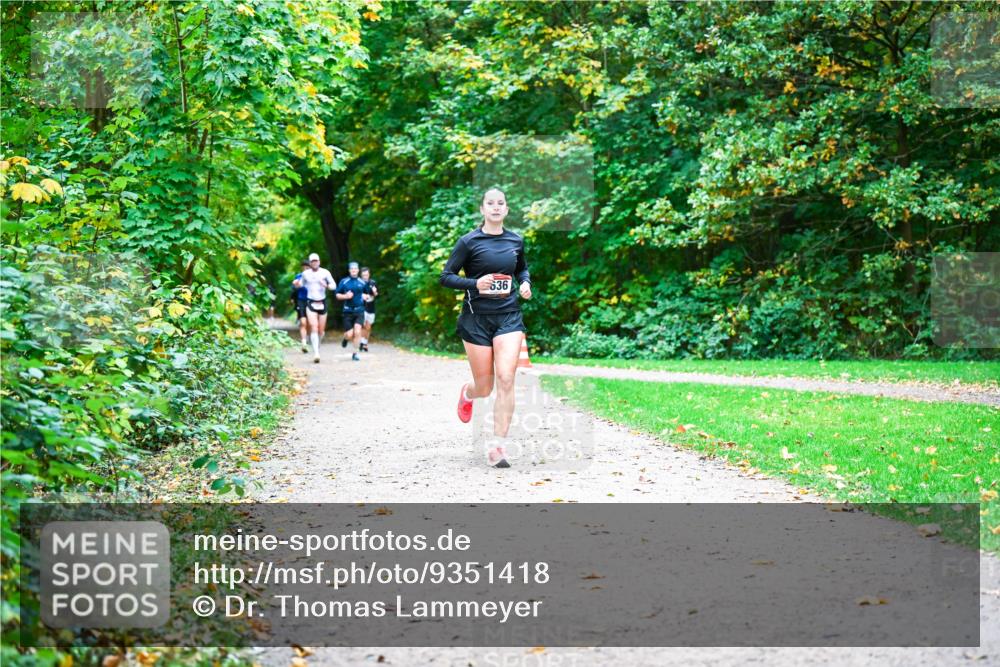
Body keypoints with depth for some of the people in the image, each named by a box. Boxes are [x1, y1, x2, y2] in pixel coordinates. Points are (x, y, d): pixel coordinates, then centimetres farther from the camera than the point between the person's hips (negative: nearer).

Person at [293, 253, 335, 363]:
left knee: (321, 330, 8)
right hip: (310, 303, -1)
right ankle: (316, 353, -18)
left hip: (322, 303, 1)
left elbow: (333, 285, -1)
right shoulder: (305, 273, 2)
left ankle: (317, 344, 38)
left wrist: (326, 285, -21)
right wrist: (296, 284, -5)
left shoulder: (325, 273, -2)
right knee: (313, 328, -14)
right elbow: (301, 284, 17)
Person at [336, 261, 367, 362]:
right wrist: (345, 296, -12)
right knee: (349, 335, -5)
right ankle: (346, 338, 34)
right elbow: (338, 295, 5)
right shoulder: (343, 282, 2)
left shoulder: (362, 282, 7)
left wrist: (364, 297, 2)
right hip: (348, 311, -1)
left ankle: (355, 353, 0)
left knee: (357, 332, -14)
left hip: (359, 311, 1)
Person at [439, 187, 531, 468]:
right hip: (476, 317, -2)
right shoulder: (469, 242, -4)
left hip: (508, 316, 2)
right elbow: (446, 277, -3)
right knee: (484, 387, 4)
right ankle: (467, 393, 44)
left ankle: (497, 446, -8)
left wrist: (526, 283, 5)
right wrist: (474, 284, -19)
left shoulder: (516, 241, 7)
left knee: (506, 378, -14)